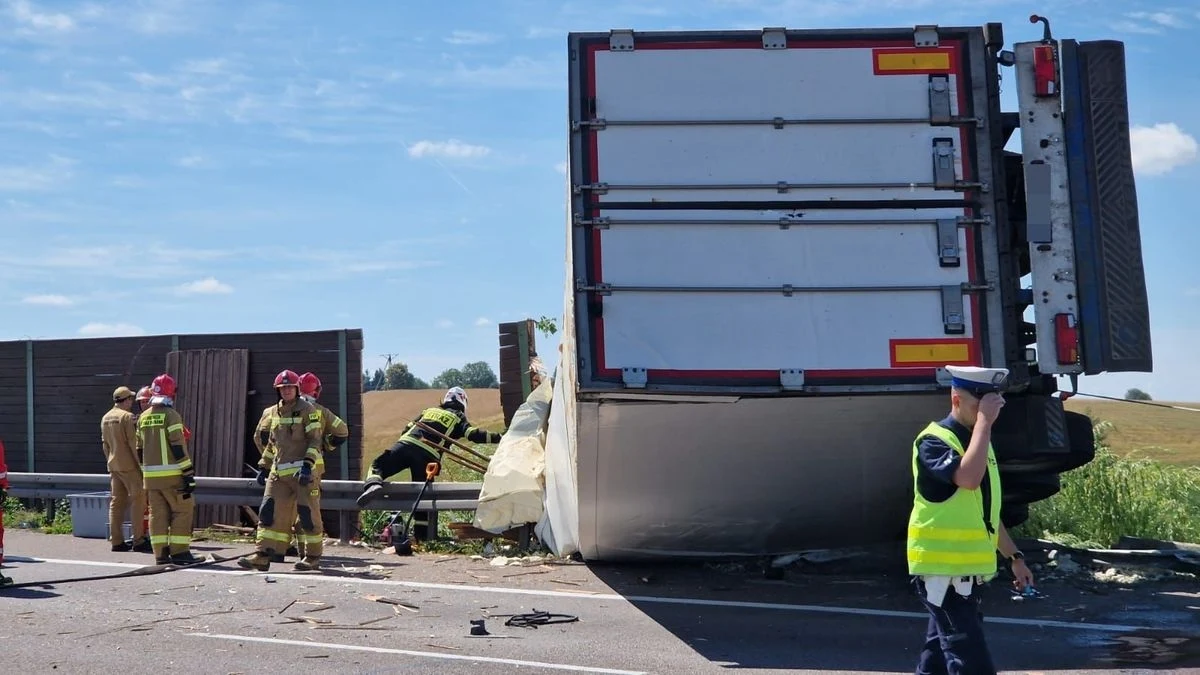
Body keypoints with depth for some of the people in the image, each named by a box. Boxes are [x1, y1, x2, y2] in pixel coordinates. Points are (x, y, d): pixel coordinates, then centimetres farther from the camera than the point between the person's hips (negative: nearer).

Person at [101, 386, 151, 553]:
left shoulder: (105, 418, 12)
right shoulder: (127, 416, -12)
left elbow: (105, 444, 17)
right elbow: (133, 443, -15)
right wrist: (141, 464, -11)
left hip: (113, 465, 8)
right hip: (129, 465, -8)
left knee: (116, 502, 9)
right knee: (138, 500, -3)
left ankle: (116, 541, 9)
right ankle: (139, 540, -4)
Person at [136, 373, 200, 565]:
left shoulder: (143, 417, 12)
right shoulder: (171, 415, -10)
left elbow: (140, 448, 17)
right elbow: (178, 447, -14)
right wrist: (188, 473, -12)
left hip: (150, 475, 7)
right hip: (171, 475, -7)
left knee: (157, 513, 9)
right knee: (183, 510, 1)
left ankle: (161, 553, 9)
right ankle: (179, 552, -3)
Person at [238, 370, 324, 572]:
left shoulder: (307, 410, -3)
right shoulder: (276, 412, 18)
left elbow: (315, 440, -9)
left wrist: (307, 465, -20)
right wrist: (264, 466, 21)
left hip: (301, 471, -6)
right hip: (278, 472, 6)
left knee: (307, 513, -3)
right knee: (269, 511, -1)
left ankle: (312, 558, 6)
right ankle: (262, 555, -1)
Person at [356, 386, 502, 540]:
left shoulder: (429, 411, 30)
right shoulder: (458, 418, 18)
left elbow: (407, 429, 30)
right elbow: (474, 434, 1)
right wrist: (498, 437, 2)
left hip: (404, 444, 2)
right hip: (427, 455, -2)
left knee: (377, 466, 9)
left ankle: (373, 484, -24)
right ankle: (422, 533, 10)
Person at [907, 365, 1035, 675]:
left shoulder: (979, 441, 14)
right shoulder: (934, 441, -14)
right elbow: (968, 478, -34)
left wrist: (1014, 556, 19)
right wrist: (984, 421, -26)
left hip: (966, 571, 9)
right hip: (942, 570, -9)